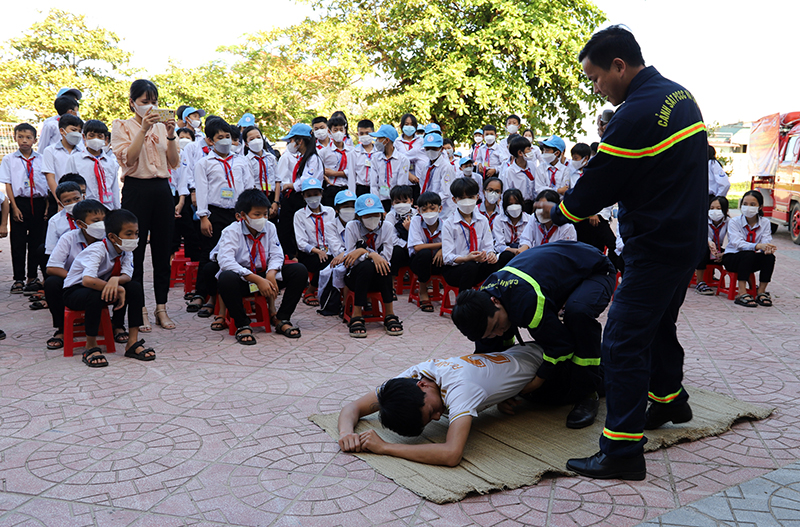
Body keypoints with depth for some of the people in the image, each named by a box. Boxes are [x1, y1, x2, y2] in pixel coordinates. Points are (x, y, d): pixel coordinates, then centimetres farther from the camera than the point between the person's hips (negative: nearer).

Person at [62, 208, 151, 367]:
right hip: (75, 292, -6)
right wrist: (118, 289, -38)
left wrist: (115, 280, -43)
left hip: (102, 289, 6)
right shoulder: (98, 250, -27)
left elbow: (127, 276, -20)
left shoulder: (125, 251, -4)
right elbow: (87, 280, -43)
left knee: (135, 287, -17)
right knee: (95, 295, -40)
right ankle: (91, 348, -23)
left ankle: (133, 342, -14)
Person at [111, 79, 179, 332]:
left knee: (163, 250, 6)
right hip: (136, 189, -3)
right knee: (135, 251, 0)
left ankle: (161, 307, 15)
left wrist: (171, 136, -8)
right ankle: (139, 310, 9)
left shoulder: (163, 126, 13)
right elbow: (128, 159, -12)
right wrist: (144, 129, -16)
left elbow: (174, 163, 5)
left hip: (162, 190, 4)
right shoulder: (123, 126, 3)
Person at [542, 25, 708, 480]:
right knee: (659, 324, 25)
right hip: (689, 236, 10)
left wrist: (559, 212, 3)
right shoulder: (680, 95, 9)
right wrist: (588, 202, 12)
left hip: (655, 246, -10)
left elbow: (600, 182, -16)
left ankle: (623, 451, -4)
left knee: (624, 340, -7)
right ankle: (670, 399, 43)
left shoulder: (635, 114, -22)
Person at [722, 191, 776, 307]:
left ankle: (761, 293, -17)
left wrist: (768, 248, -38)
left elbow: (766, 241, -12)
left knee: (770, 257, -27)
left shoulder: (765, 222, 2)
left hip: (752, 262, 3)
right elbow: (738, 243, -26)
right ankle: (742, 294, -38)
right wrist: (758, 246, -43)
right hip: (732, 258, -3)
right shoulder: (734, 222, -10)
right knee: (748, 255, -35)